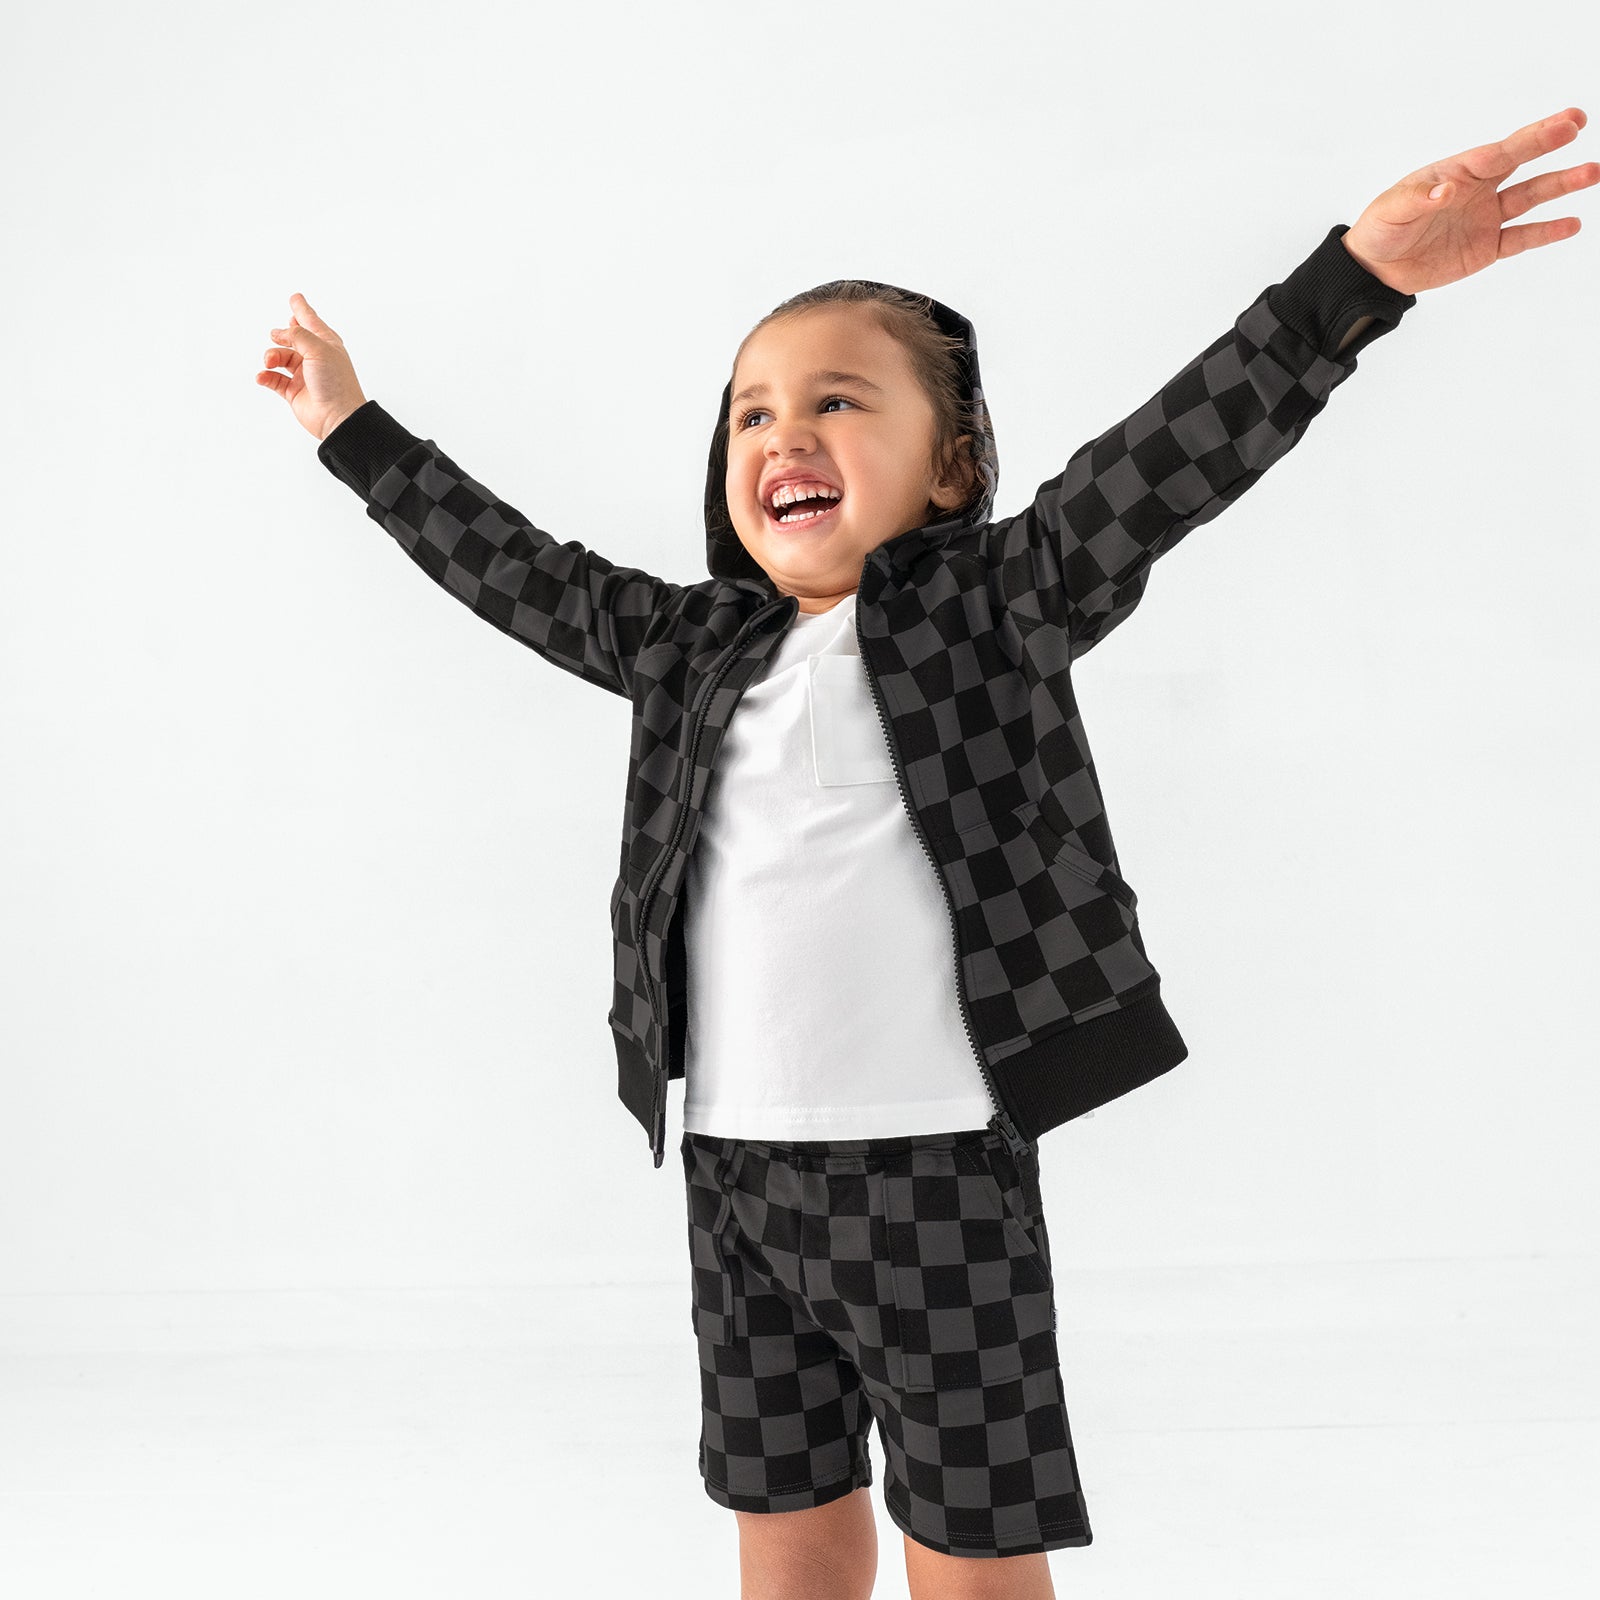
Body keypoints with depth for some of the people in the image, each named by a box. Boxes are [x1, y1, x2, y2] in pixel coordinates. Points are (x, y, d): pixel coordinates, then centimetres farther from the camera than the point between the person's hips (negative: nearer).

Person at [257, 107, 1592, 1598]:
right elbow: (516, 570, 18)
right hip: (735, 1163, 5)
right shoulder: (692, 644, 11)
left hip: (936, 1160, -4)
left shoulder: (998, 604, -2)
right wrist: (356, 429, 24)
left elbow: (1171, 455, -13)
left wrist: (1359, 272, -24)